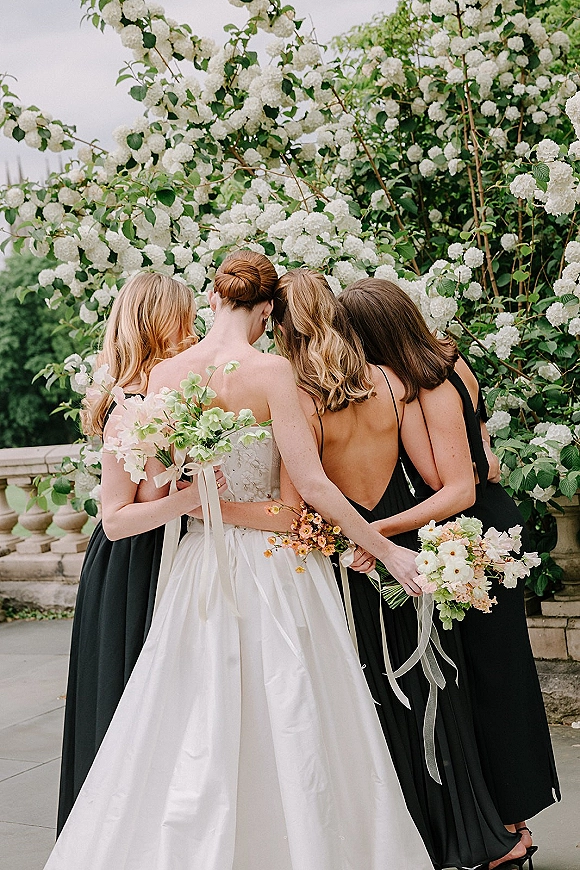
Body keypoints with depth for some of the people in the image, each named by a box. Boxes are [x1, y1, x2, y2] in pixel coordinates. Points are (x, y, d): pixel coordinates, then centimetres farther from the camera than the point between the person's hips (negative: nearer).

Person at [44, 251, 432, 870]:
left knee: (198, 731, 13)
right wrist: (388, 551, -9)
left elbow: (151, 495, 0)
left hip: (201, 562, 4)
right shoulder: (271, 371, -13)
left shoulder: (164, 376, -1)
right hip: (276, 567, -4)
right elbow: (311, 483, -15)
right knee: (289, 728, 7)